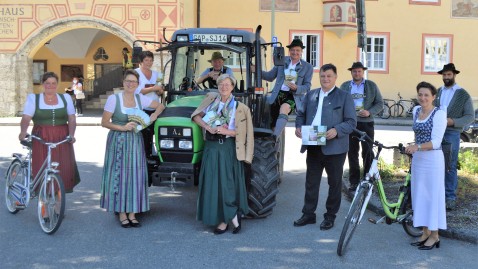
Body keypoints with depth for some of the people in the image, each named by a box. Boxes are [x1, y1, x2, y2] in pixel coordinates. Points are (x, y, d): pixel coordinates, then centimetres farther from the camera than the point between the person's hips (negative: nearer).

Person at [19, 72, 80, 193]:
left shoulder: (66, 98, 11)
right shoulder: (33, 98, 5)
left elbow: (72, 119, 6)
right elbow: (26, 118, -5)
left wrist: (71, 134, -11)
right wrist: (23, 132, -25)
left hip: (62, 139, 1)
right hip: (41, 139, -1)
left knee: (64, 167, -6)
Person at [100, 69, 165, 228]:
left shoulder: (140, 99, 4)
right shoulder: (114, 99, -6)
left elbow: (160, 105, 15)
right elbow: (104, 122, -5)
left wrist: (154, 115, -5)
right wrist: (123, 127, -17)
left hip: (135, 141, 3)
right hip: (118, 141, -3)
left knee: (135, 176, 2)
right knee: (119, 176, -1)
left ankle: (132, 213, 10)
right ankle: (122, 214, 7)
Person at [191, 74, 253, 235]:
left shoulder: (239, 108, 1)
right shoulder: (211, 99, 9)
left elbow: (243, 132, -2)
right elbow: (196, 116, 7)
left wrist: (227, 131, -17)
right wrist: (207, 127, -10)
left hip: (228, 148, -3)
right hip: (211, 147, 3)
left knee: (227, 183, -6)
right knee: (212, 183, 3)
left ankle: (225, 220, 7)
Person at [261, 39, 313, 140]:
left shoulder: (307, 67, 7)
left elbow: (307, 86, 5)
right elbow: (270, 76, 14)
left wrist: (296, 88, -16)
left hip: (294, 96, -3)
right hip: (278, 94, 3)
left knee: (284, 109, -36)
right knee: (273, 125, 0)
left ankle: (274, 138, -44)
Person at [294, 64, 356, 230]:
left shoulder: (344, 96, -2)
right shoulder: (310, 95, 12)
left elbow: (351, 122, -7)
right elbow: (301, 114, 17)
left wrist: (336, 131, -23)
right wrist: (299, 126, -4)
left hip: (334, 148, -4)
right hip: (313, 147, 4)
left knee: (334, 183, 8)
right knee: (311, 182, 11)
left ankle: (330, 216, 21)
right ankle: (308, 214, 23)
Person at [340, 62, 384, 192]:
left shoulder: (372, 85, 5)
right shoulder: (344, 86, 9)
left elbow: (380, 103, 4)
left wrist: (369, 112, -13)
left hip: (366, 123, -1)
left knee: (368, 153, -1)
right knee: (352, 153, 5)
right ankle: (354, 182, 12)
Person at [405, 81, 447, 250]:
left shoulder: (439, 114, -12)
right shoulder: (416, 110, 8)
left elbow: (436, 141, -18)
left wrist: (417, 147, -32)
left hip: (433, 159, -7)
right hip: (417, 158, 7)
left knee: (433, 195, 1)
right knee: (419, 195, 11)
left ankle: (434, 236, 12)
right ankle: (426, 233, 22)